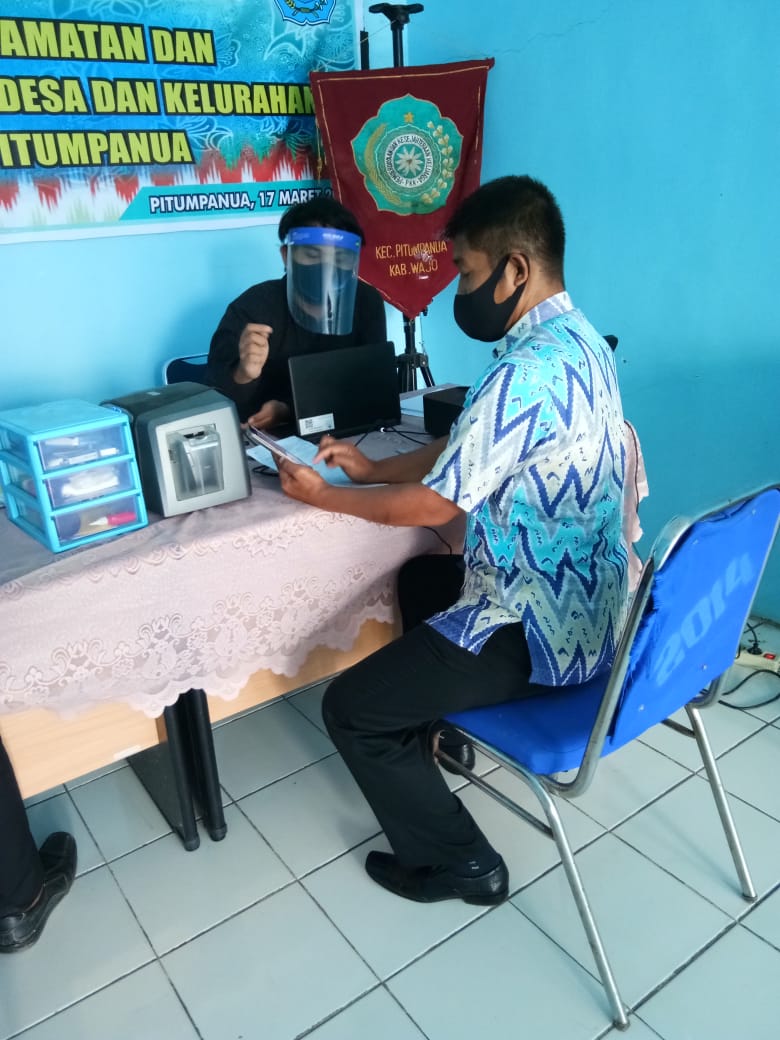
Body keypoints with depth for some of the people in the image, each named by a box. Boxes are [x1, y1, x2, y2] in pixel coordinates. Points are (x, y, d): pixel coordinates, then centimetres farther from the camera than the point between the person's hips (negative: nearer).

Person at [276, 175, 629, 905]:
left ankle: (459, 862, 16)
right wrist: (373, 469, 7)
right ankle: (439, 714, 43)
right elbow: (466, 450, 13)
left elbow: (433, 505, -19)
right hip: (586, 605, 10)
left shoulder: (526, 374, -28)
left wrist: (323, 495, -5)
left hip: (540, 630, -10)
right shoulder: (579, 342, 5)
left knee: (350, 708, 0)